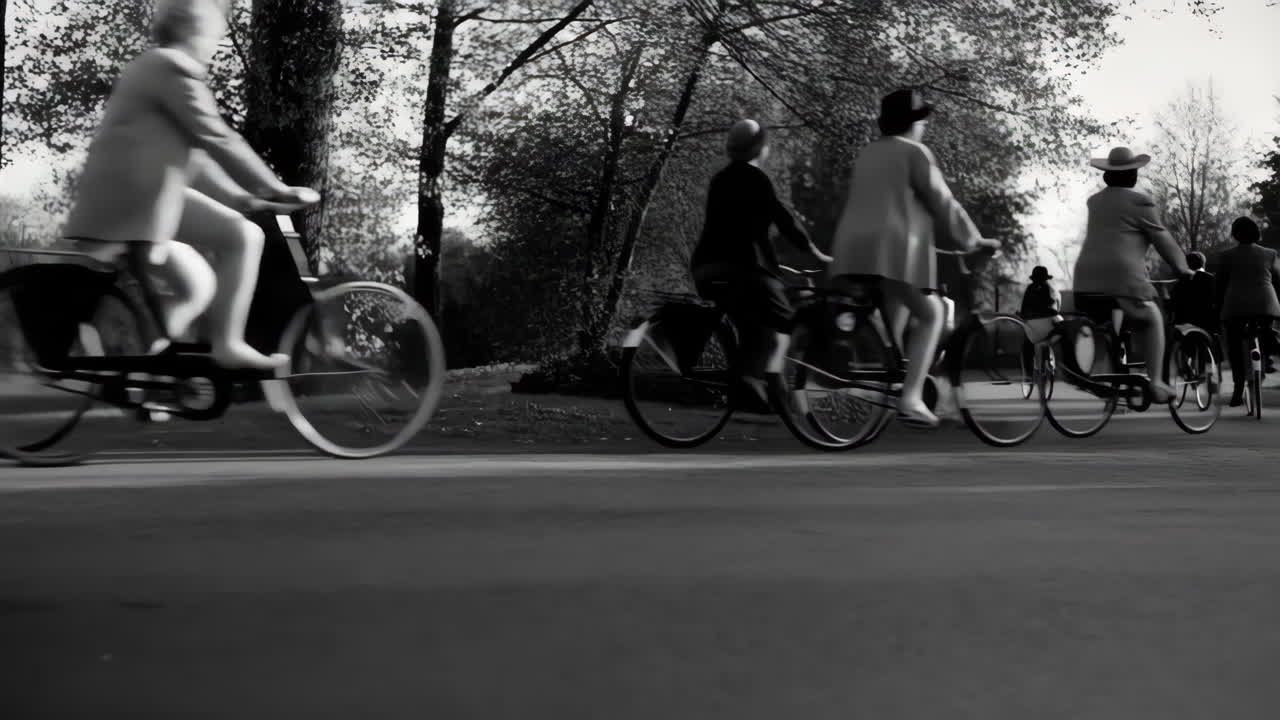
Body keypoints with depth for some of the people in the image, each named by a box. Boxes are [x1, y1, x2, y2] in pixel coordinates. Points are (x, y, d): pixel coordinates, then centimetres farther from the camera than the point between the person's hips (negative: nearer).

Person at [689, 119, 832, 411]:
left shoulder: (721, 179, 22)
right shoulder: (754, 177, -2)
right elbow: (783, 219, -5)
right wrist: (816, 252, 4)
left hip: (706, 266, 8)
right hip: (741, 265, -8)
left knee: (753, 331, 16)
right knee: (781, 325, -5)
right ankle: (755, 377, -28)